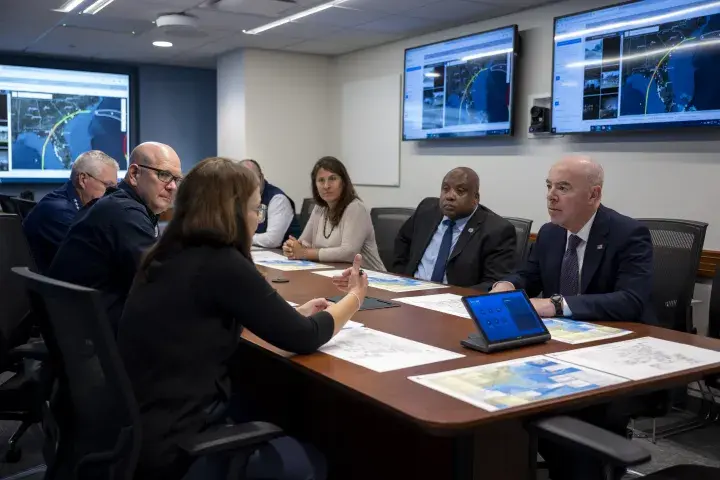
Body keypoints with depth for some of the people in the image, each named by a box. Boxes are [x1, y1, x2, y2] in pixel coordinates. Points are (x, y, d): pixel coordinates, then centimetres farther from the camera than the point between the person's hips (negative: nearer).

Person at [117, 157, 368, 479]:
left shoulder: (170, 255, 5)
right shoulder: (222, 265, -20)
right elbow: (304, 339, -12)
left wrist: (295, 314, 19)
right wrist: (355, 297, 6)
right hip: (168, 446, -8)